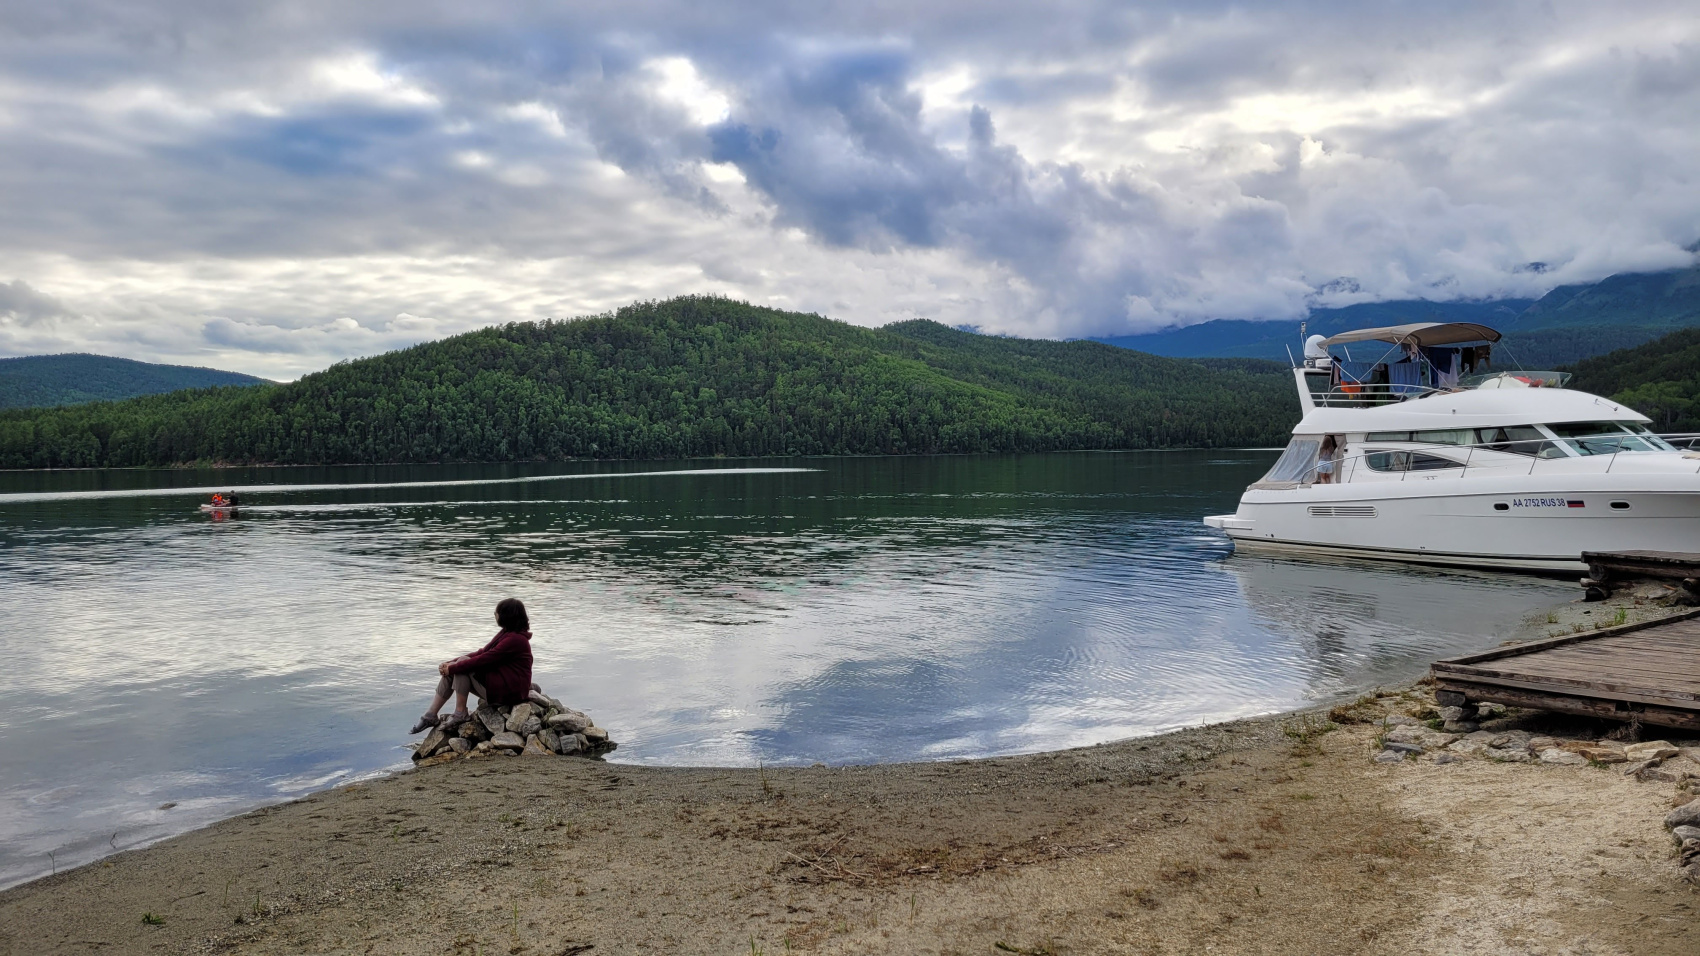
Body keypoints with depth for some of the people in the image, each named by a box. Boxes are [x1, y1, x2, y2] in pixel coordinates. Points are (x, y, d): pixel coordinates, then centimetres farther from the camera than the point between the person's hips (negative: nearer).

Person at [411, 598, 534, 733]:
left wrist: (452, 668, -14)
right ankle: (430, 716, 4)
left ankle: (460, 714, -11)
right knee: (449, 672, 1)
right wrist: (451, 663, 3)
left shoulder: (515, 639, -20)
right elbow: (482, 653, 13)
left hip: (508, 691, -10)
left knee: (463, 663, -18)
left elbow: (484, 660, -22)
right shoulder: (506, 633, 14)